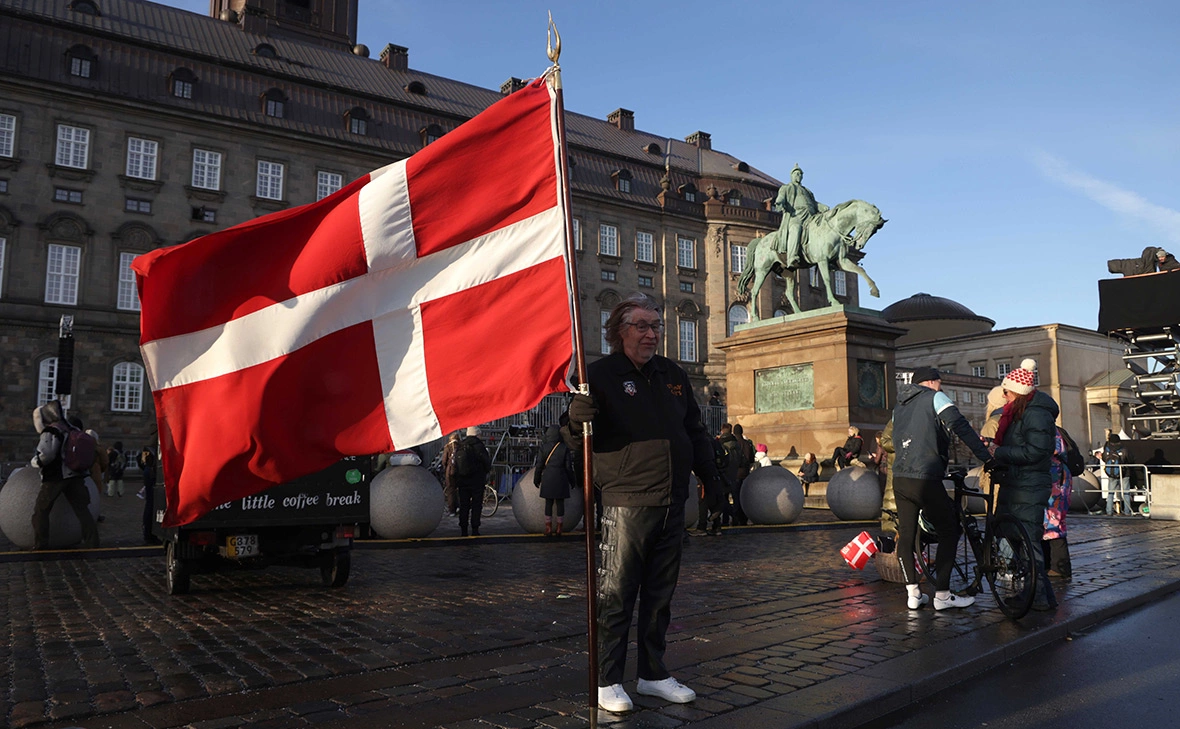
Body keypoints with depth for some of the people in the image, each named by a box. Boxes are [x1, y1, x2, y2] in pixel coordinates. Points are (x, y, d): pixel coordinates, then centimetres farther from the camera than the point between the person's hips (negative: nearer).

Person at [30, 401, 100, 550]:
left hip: (55, 477, -7)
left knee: (41, 510, 9)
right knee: (82, 510, 5)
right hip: (75, 475, 7)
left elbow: (46, 455, -22)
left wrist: (35, 462, -2)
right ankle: (92, 544, 1)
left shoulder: (49, 432, -10)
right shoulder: (68, 429, 14)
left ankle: (40, 545, 9)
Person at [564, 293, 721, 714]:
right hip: (627, 505, -6)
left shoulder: (673, 376, 13)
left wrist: (710, 481, 19)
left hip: (672, 506, 6)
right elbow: (577, 440, -9)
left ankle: (653, 674, 28)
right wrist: (581, 416, -30)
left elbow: (696, 433, 21)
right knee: (616, 596, 0)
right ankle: (607, 682, 13)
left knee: (660, 597, 14)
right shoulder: (602, 375, -5)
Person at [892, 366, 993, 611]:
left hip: (899, 478, 7)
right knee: (949, 532, 7)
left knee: (906, 536, 12)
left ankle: (912, 594, 13)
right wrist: (986, 457, -14)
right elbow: (959, 426, -12)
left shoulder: (899, 407, 21)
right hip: (925, 480, -6)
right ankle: (942, 595, 7)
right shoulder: (934, 398, 2)